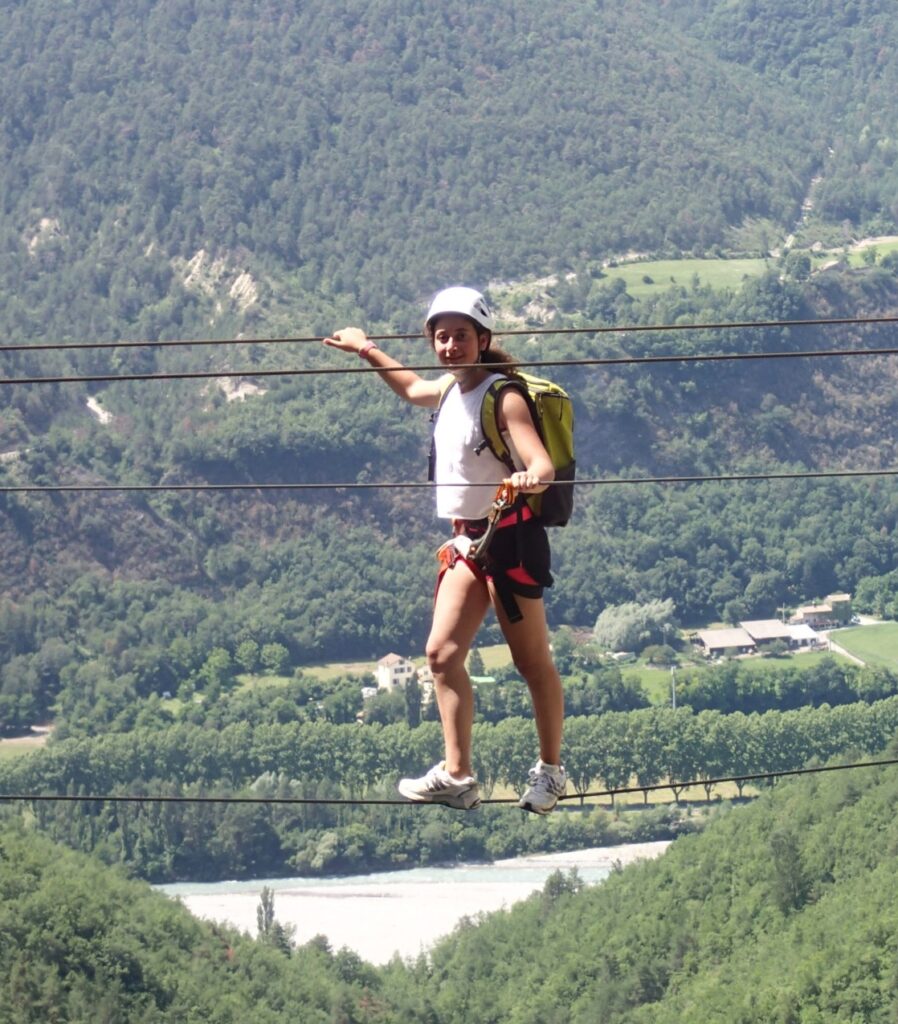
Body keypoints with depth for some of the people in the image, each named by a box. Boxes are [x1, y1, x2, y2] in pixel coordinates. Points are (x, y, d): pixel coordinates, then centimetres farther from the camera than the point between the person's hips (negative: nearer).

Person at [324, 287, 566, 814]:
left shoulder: (504, 398, -15)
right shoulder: (450, 390, 9)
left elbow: (543, 463, -29)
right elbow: (412, 388, 34)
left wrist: (530, 478, -51)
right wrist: (367, 350, 40)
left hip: (511, 538, -8)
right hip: (468, 539, 8)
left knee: (533, 661, 2)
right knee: (443, 653, -3)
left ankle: (551, 771, 15)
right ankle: (457, 776, -5)